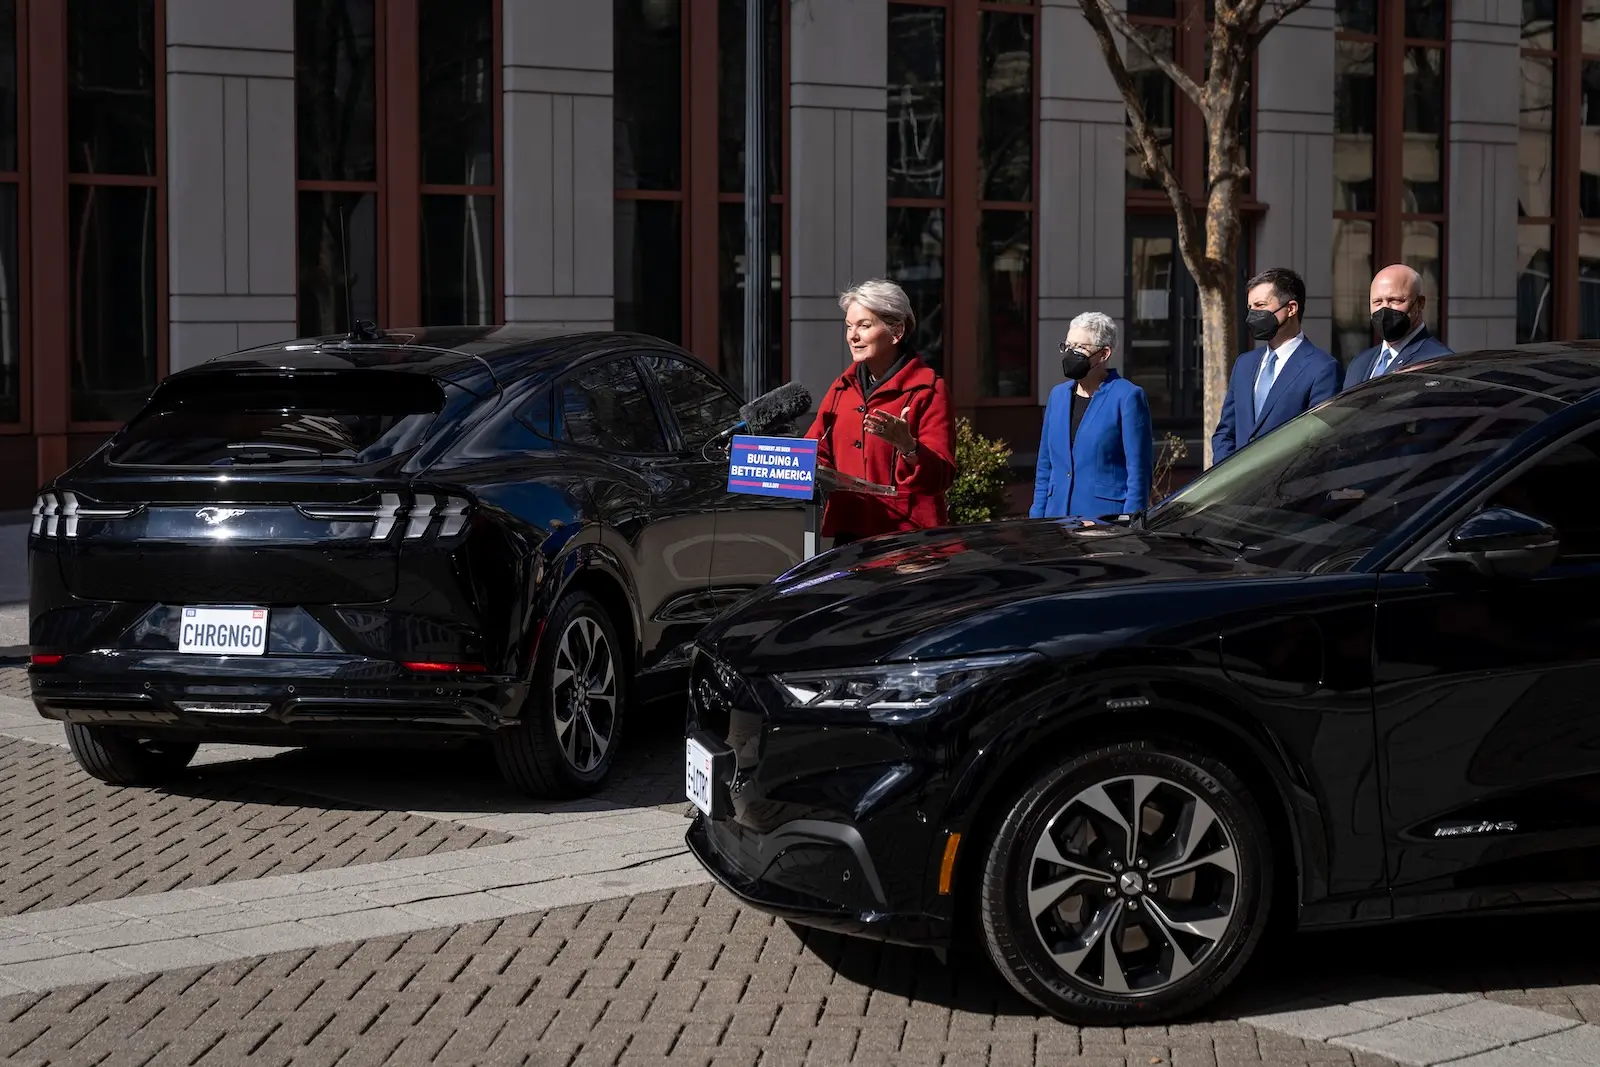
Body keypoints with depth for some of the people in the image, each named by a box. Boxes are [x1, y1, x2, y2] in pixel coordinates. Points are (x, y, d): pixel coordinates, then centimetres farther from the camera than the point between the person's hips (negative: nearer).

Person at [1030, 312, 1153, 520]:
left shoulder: (1128, 397, -4)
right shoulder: (1058, 395, 16)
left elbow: (1138, 472, -8)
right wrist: (1036, 521, 11)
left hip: (1106, 519, -5)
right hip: (1057, 517, 5)